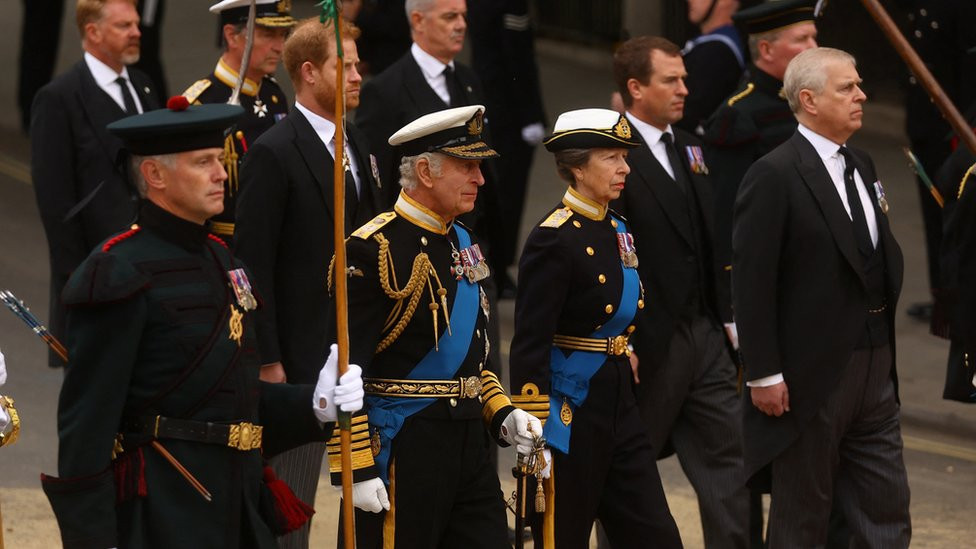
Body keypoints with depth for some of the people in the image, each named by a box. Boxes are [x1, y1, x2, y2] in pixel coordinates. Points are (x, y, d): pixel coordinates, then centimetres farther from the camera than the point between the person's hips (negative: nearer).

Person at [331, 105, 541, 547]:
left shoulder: (465, 244, 14)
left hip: (468, 441, 8)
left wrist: (502, 415, 9)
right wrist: (356, 469, -18)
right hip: (400, 446, -8)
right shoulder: (375, 250, -13)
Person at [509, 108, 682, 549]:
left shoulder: (617, 230, 10)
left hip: (619, 405, 8)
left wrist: (626, 351, 10)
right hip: (570, 411, -8)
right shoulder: (553, 239, -15)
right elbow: (529, 347, -18)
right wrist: (532, 437, -19)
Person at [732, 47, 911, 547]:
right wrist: (763, 374, -17)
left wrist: (884, 350, 11)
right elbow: (752, 281, -15)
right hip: (809, 377, -8)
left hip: (874, 371, 8)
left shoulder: (861, 168, 12)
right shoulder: (774, 176, -13)